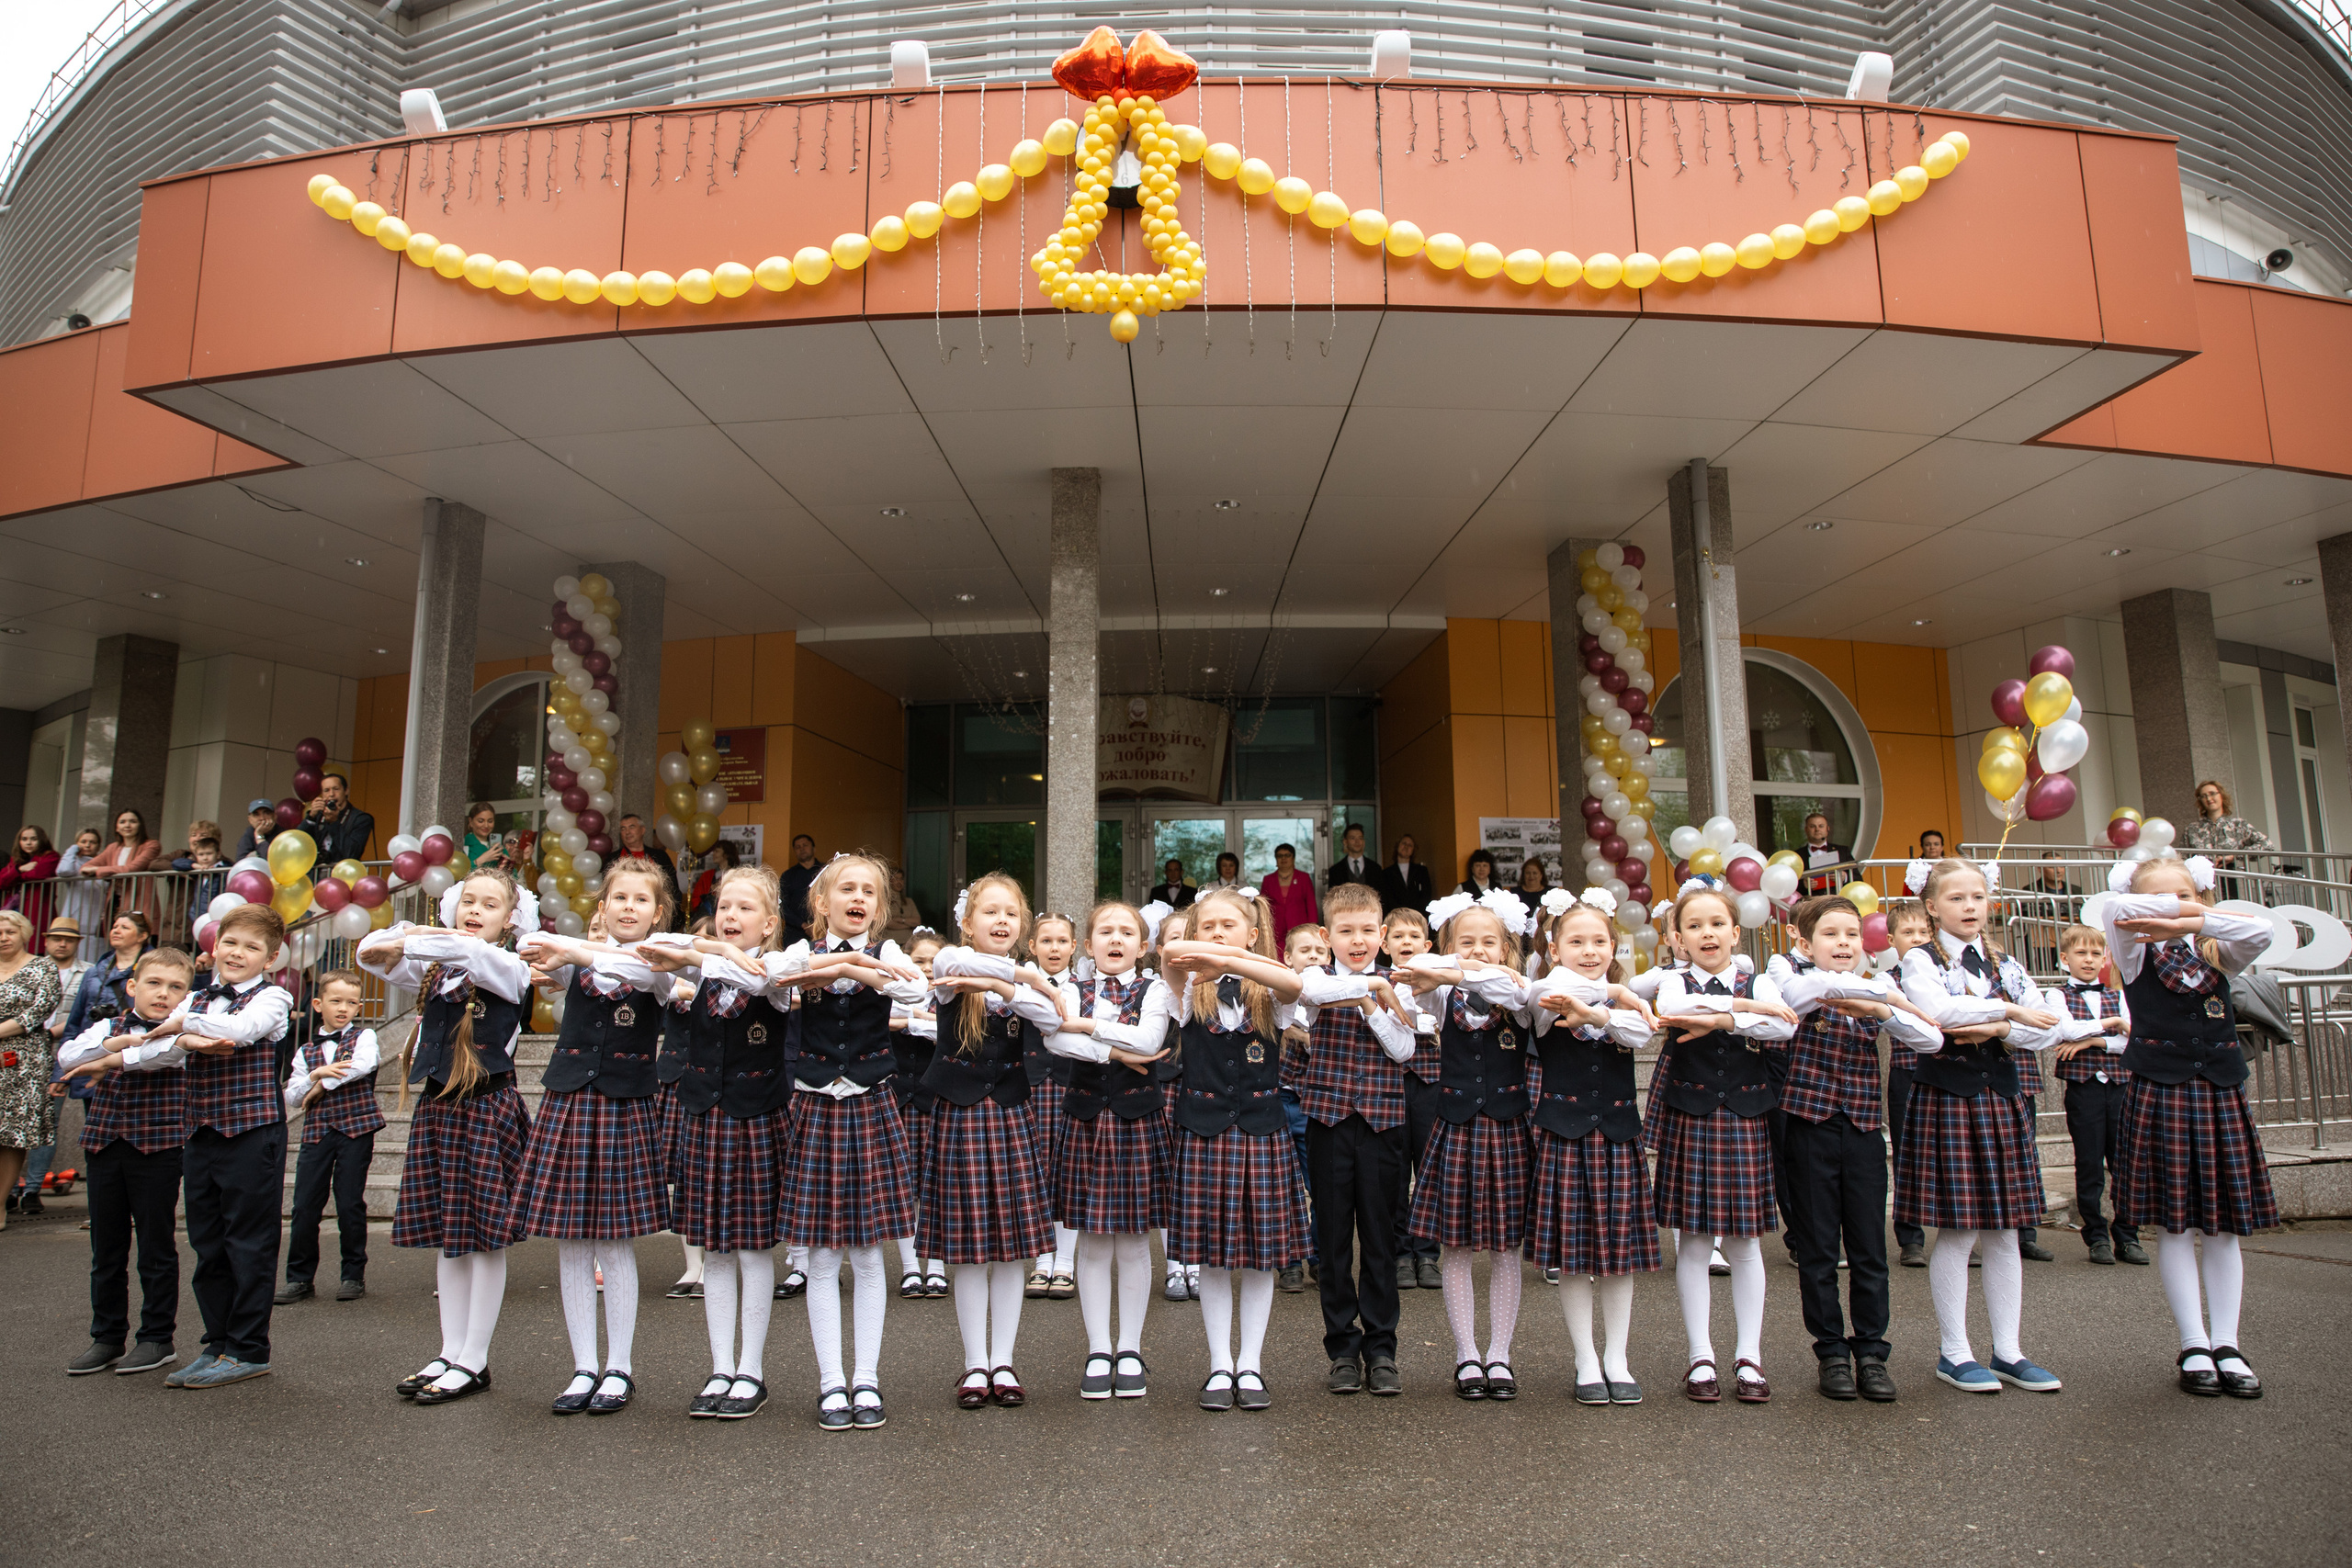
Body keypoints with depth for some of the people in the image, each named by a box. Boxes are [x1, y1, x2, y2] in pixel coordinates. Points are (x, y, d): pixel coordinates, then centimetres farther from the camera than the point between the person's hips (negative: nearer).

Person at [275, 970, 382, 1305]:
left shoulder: (363, 1037, 4)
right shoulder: (305, 1051, 13)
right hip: (316, 1131, 3)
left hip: (355, 1128, -3)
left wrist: (321, 1085, -10)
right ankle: (299, 1277, 14)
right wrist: (317, 1073, -10)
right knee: (304, 1206, 1)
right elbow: (292, 1098, 8)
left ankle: (354, 1274, 13)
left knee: (350, 1205, 0)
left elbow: (362, 1065, -18)